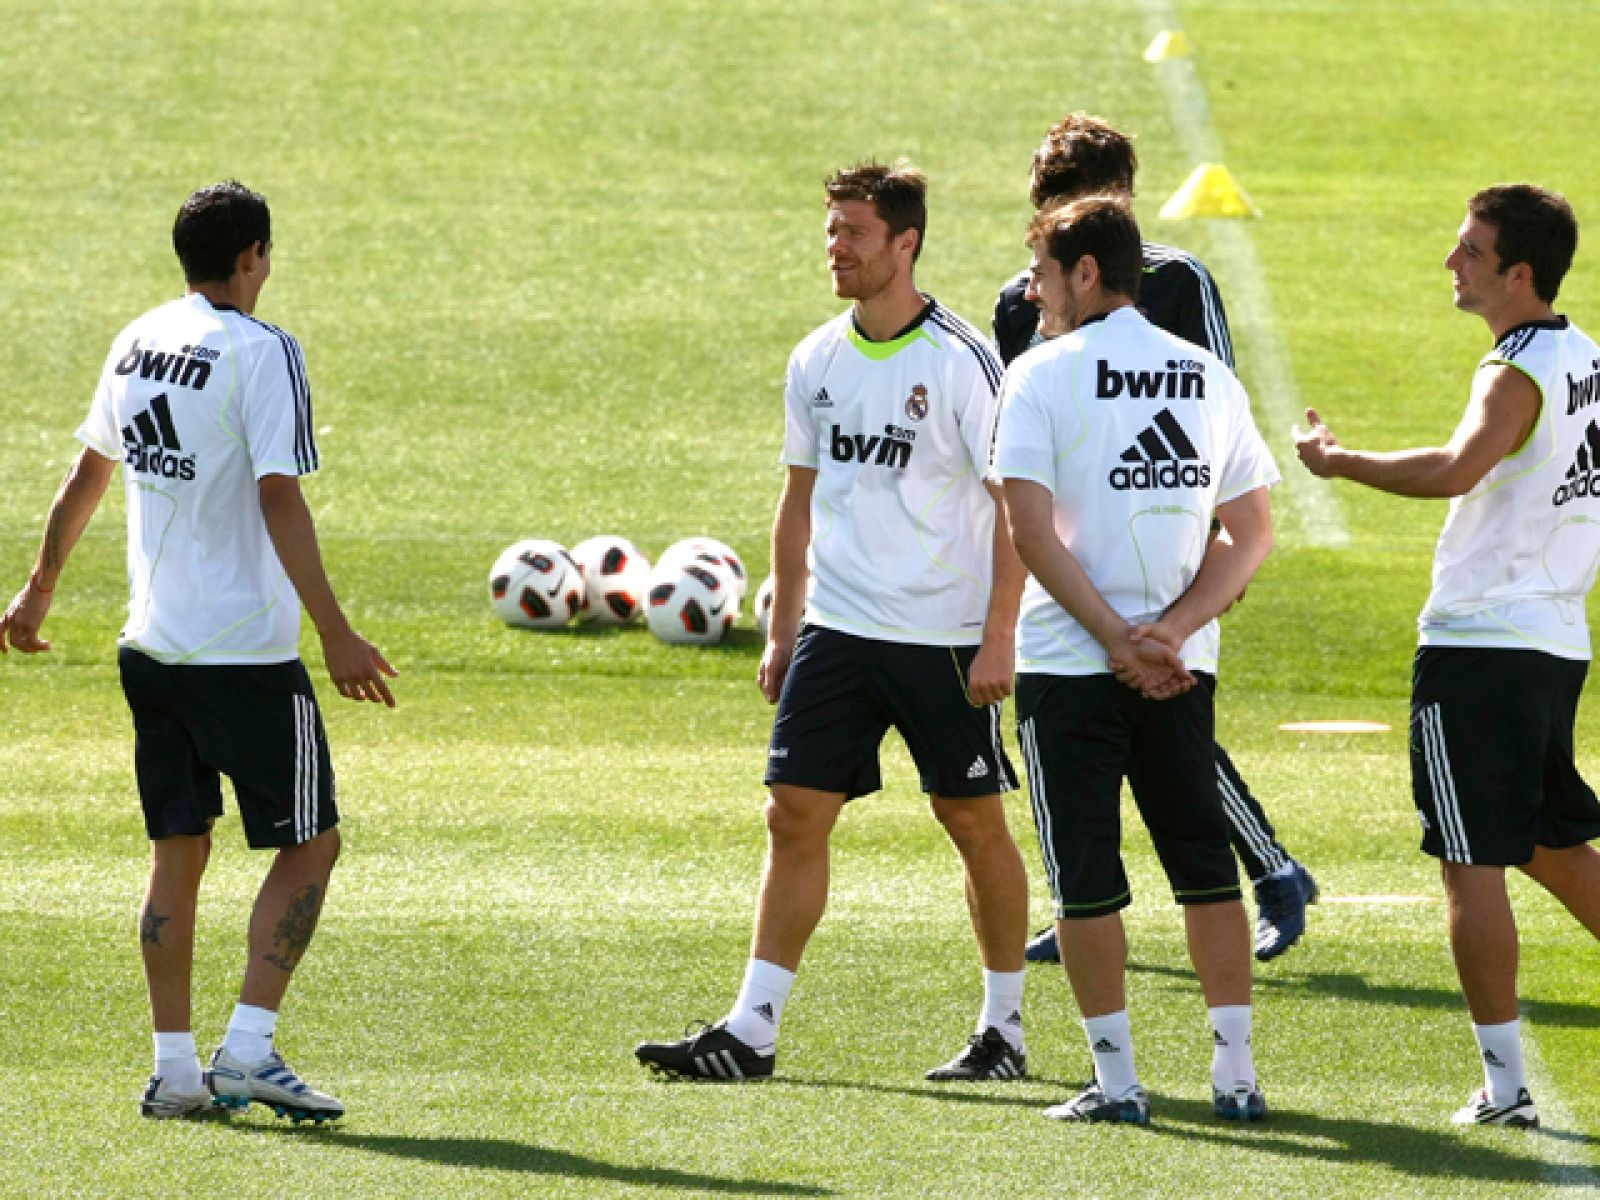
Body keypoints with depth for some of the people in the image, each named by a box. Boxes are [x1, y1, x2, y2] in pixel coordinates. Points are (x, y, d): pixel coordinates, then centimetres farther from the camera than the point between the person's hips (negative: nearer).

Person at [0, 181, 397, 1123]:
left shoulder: (137, 342, 10)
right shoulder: (261, 353, -13)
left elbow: (88, 473, 21)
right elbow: (280, 501, -19)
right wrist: (337, 635, -20)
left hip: (152, 645, 7)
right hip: (246, 648, -7)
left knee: (179, 851, 11)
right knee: (310, 842, 2)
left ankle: (174, 1067, 9)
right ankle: (248, 1052, -7)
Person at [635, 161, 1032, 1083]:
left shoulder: (961, 362, -11)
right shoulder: (818, 361, 8)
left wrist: (1000, 636, -16)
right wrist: (782, 631, 15)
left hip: (946, 637, -5)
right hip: (837, 628, 5)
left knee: (976, 824, 4)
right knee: (796, 815, -2)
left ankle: (1005, 1029, 17)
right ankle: (753, 1030, -2)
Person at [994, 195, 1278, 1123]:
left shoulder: (1043, 375, -5)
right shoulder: (1210, 377, 8)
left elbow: (1032, 531, -14)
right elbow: (1253, 533, 5)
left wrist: (1119, 641, -13)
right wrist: (1171, 631, -4)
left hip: (1069, 663, -4)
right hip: (1184, 664, 4)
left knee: (1087, 873, 2)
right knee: (1203, 861, 10)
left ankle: (1117, 1079, 1)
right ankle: (1237, 1073, 7)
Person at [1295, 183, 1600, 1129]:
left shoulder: (1517, 376, -16)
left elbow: (1456, 470, -34)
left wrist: (1340, 462, -24)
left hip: (1479, 644, -9)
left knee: (1474, 865, -4)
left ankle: (1505, 1084, -5)